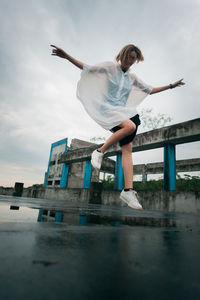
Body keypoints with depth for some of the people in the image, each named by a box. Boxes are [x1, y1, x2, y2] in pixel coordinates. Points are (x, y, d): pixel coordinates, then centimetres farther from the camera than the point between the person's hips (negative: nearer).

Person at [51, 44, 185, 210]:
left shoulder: (132, 77, 21)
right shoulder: (110, 67, 9)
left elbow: (150, 90, 28)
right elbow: (87, 68, 8)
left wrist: (171, 86, 28)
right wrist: (67, 56, -1)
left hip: (123, 112, 5)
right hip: (108, 109, -5)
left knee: (128, 149, -11)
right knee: (130, 126, -35)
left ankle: (128, 190, -13)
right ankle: (100, 151, -18)